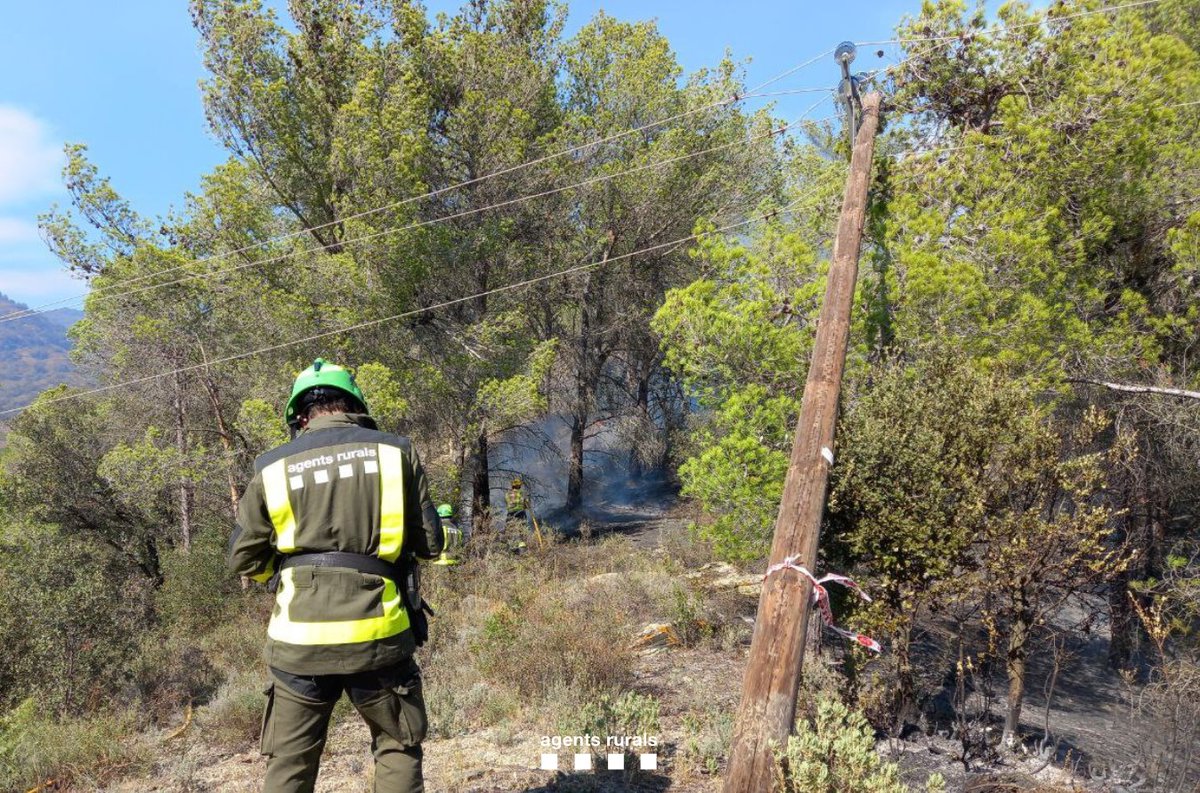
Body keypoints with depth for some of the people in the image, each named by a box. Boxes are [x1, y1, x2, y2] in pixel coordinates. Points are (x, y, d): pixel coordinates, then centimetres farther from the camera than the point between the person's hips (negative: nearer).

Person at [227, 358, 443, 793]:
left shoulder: (272, 467, 2)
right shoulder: (396, 451, 0)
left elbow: (243, 560, 10)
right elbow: (430, 545, 4)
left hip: (300, 643, 1)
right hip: (377, 637, -1)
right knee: (398, 749, 17)